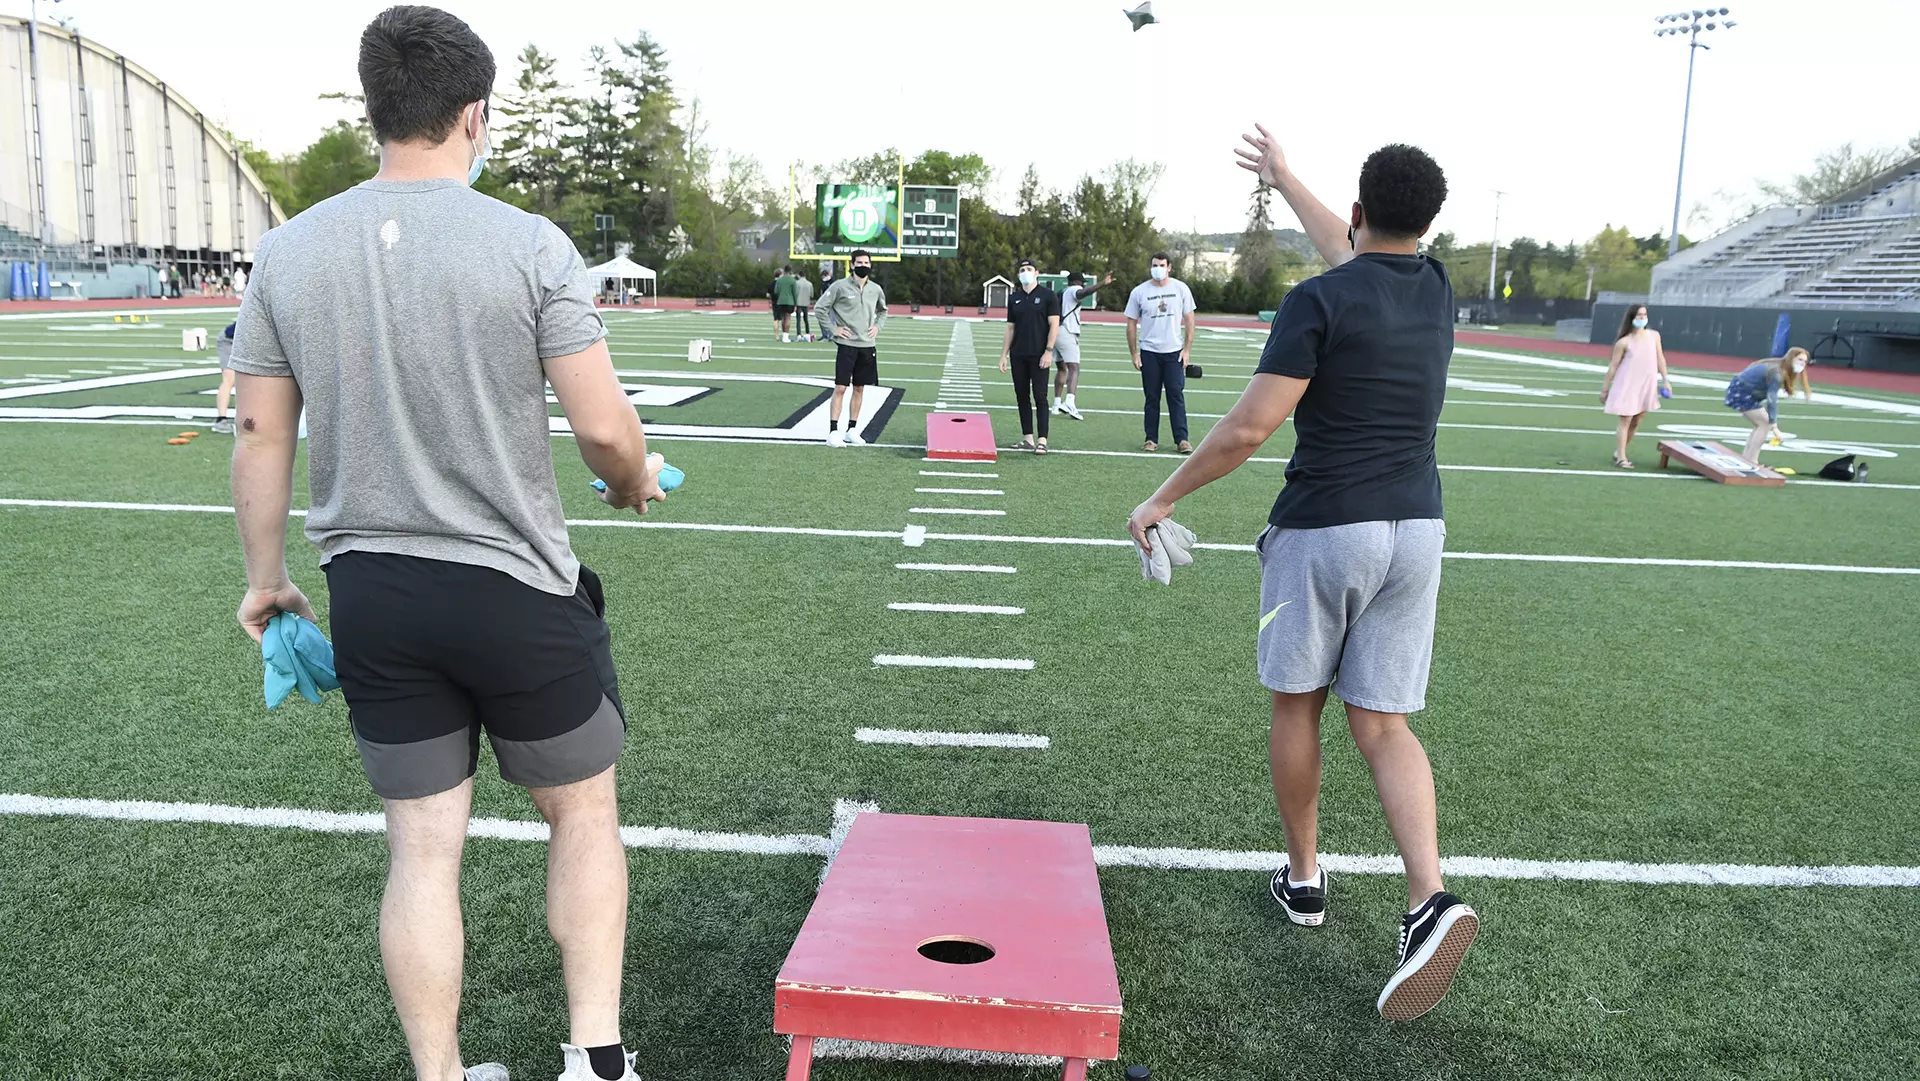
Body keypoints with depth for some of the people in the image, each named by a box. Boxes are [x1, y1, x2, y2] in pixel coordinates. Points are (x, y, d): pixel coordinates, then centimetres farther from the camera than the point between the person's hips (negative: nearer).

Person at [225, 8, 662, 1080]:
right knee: (584, 810, 17)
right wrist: (636, 482, 11)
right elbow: (606, 429, -12)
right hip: (518, 591, -3)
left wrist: (265, 578, 18)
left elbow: (261, 436, 6)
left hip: (369, 594, 4)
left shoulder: (288, 250, 1)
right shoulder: (531, 246, -12)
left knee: (423, 850, 13)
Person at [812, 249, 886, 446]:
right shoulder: (840, 286, -6)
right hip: (847, 345, -5)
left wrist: (877, 326, 10)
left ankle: (852, 430, 18)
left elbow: (883, 311, 27)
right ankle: (833, 431, -6)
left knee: (859, 389, 9)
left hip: (867, 346, 5)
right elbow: (819, 308, -2)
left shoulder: (876, 289, 8)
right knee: (840, 388, -8)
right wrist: (832, 329, -6)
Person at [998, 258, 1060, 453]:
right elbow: (1010, 328, 13)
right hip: (1018, 356, 5)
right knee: (1022, 396, 6)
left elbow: (1054, 325, -5)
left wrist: (1048, 351, -14)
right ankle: (1027, 439, 12)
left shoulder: (1048, 295, -1)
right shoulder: (1014, 298, 11)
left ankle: (1042, 440, -7)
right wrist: (1004, 355, 7)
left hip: (1039, 356, -5)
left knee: (1040, 396, -7)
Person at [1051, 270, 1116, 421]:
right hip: (1067, 334, -8)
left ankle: (1057, 403, 23)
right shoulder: (1074, 290, -1)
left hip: (1054, 333, 8)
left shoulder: (1060, 294, 24)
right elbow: (1085, 292, -23)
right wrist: (1102, 284, -37)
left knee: (1061, 369, 21)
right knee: (1074, 369, -16)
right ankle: (1069, 402, -35)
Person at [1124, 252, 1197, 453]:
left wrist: (1187, 349, -2)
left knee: (1176, 395, -4)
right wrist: (1134, 354, 0)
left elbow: (1189, 320, 5)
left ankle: (1182, 439, -2)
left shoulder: (1181, 288, 2)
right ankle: (1152, 439, 10)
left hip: (1174, 352, 0)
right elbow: (1131, 323, 5)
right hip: (1149, 353, 0)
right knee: (1152, 398, 4)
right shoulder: (1139, 292, 1)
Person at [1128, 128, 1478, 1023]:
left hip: (1322, 529, -5)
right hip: (1415, 528, 5)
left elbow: (1249, 427, -18)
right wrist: (1285, 183, 42)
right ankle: (1431, 899, -9)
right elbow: (1359, 259, 29)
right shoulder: (1436, 291, 8)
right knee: (1382, 723, 8)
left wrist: (1164, 497, -6)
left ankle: (1303, 877, 27)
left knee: (1297, 703, 14)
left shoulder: (1318, 301, -13)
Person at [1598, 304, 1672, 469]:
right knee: (1625, 421, -5)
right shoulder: (1624, 342, -10)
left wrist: (1665, 380, 5)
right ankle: (1621, 458, -3)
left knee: (1636, 422, 11)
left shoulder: (1654, 335, 4)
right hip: (1627, 386, -5)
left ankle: (1619, 452, 24)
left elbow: (1660, 358, 10)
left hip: (1647, 386, 5)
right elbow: (1613, 366, -6)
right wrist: (1604, 389, -4)